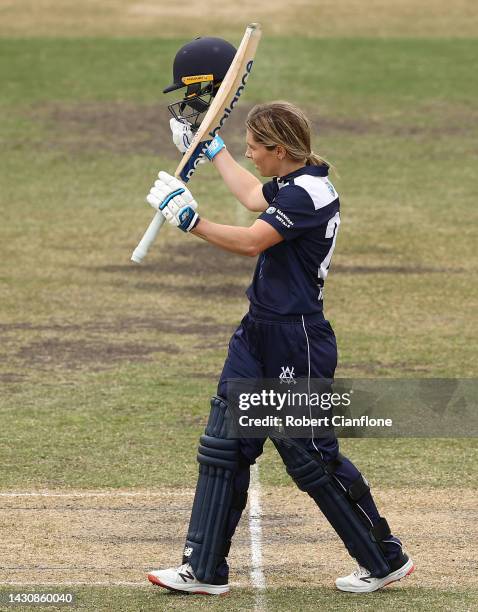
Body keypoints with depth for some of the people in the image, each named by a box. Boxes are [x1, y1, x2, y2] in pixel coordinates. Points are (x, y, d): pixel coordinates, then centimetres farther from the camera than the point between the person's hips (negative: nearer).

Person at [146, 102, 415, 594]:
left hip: (297, 342, -10)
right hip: (260, 333, 10)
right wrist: (211, 147, 40)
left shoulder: (306, 193, -20)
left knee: (309, 456, -1)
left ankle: (386, 559, 14)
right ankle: (204, 570, 9)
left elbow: (251, 241, -31)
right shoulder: (293, 184, 11)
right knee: (224, 444, 6)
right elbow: (253, 197, 33)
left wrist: (189, 221, -29)